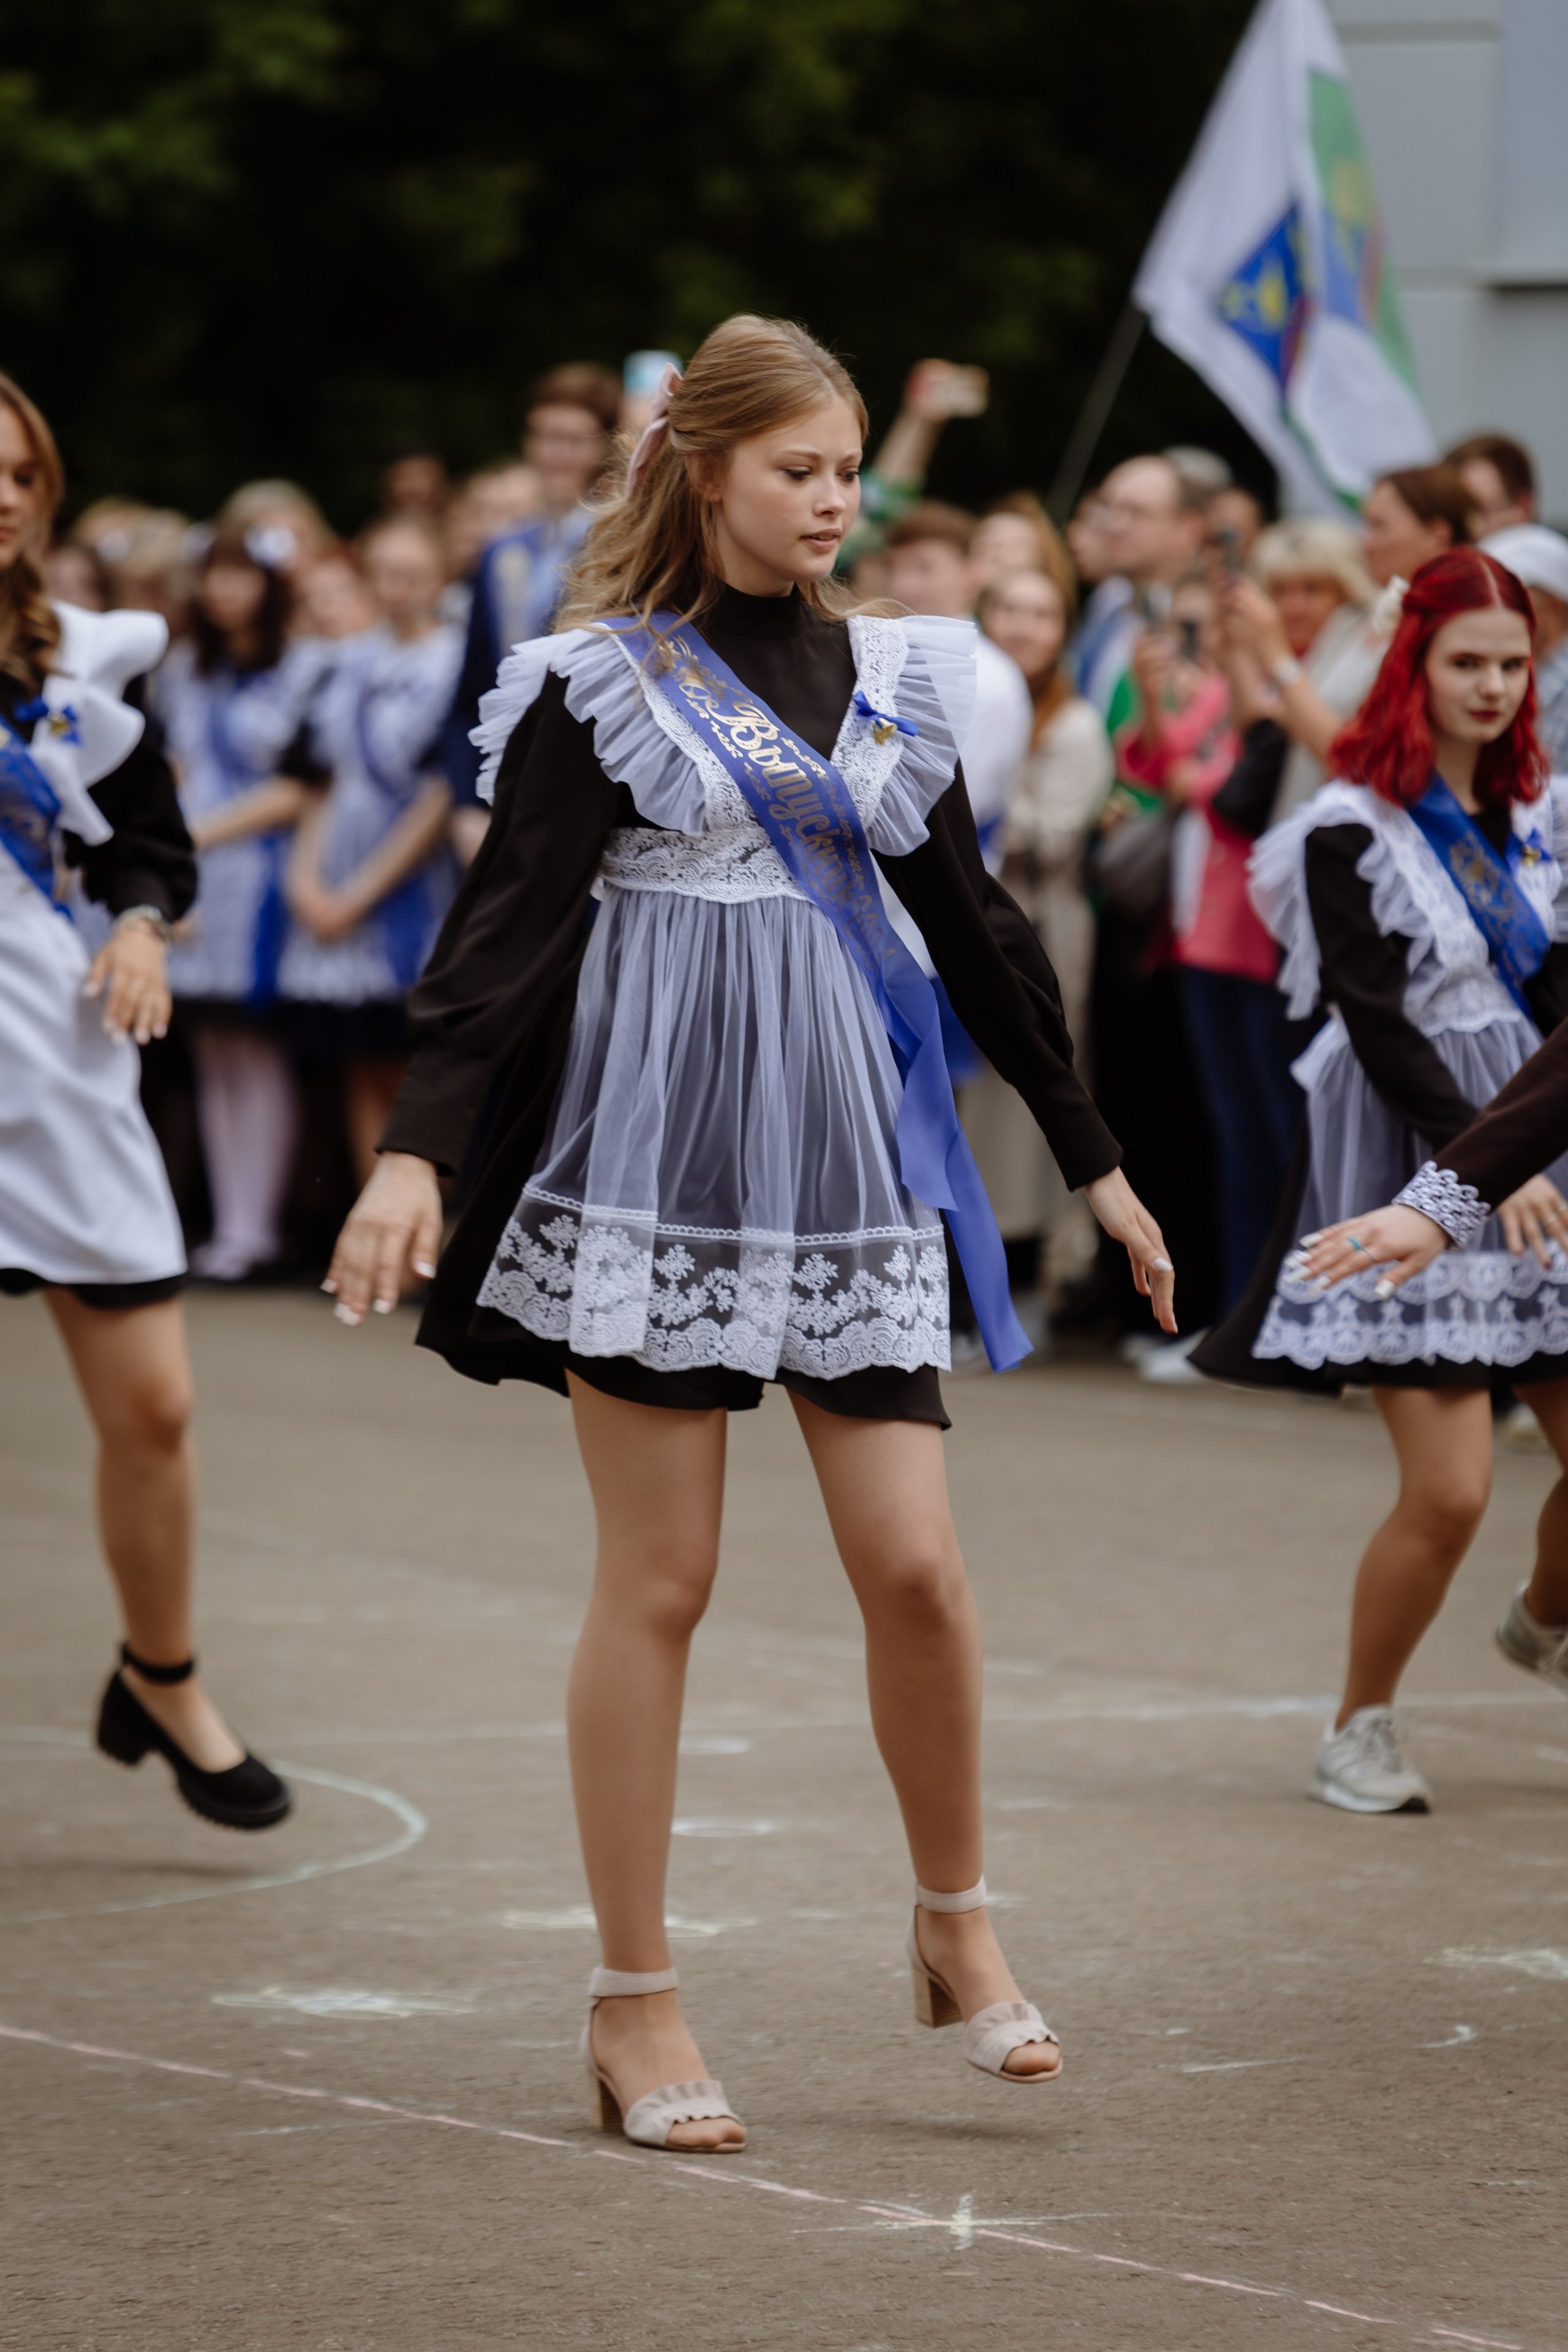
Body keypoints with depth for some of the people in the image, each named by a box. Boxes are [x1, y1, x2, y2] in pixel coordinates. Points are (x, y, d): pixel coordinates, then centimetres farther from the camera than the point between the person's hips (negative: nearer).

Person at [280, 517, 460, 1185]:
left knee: (407, 1078, -4)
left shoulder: (455, 666, -8)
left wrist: (360, 894, -10)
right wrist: (306, 875, 0)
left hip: (411, 896, -6)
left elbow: (443, 800, -11)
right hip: (336, 898, 6)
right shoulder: (350, 666, 11)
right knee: (364, 1079, 7)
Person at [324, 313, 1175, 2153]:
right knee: (658, 1584, 0)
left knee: (916, 1566, -2)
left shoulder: (884, 675, 11)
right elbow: (506, 925, -10)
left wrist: (1091, 1158, 22)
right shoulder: (602, 684, -3)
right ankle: (634, 2002, 8)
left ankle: (955, 1921, 20)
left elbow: (972, 924, 19)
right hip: (658, 1158, -4)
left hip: (843, 1155, 4)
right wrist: (417, 1144, -23)